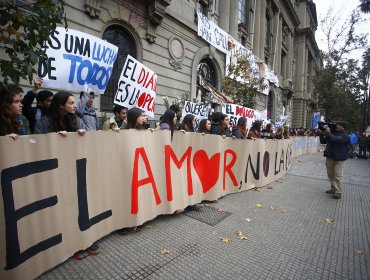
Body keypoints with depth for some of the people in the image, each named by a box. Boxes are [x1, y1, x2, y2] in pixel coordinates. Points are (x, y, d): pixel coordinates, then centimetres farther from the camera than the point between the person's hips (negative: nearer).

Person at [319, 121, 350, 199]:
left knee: (337, 176, -7)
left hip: (339, 158, -6)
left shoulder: (345, 136, -8)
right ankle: (333, 188, 24)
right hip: (329, 157, 6)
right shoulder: (333, 133, 9)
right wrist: (322, 133, -3)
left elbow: (335, 139, -27)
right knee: (330, 174, 12)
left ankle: (338, 192, -1)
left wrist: (328, 132, -16)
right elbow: (322, 141, 10)